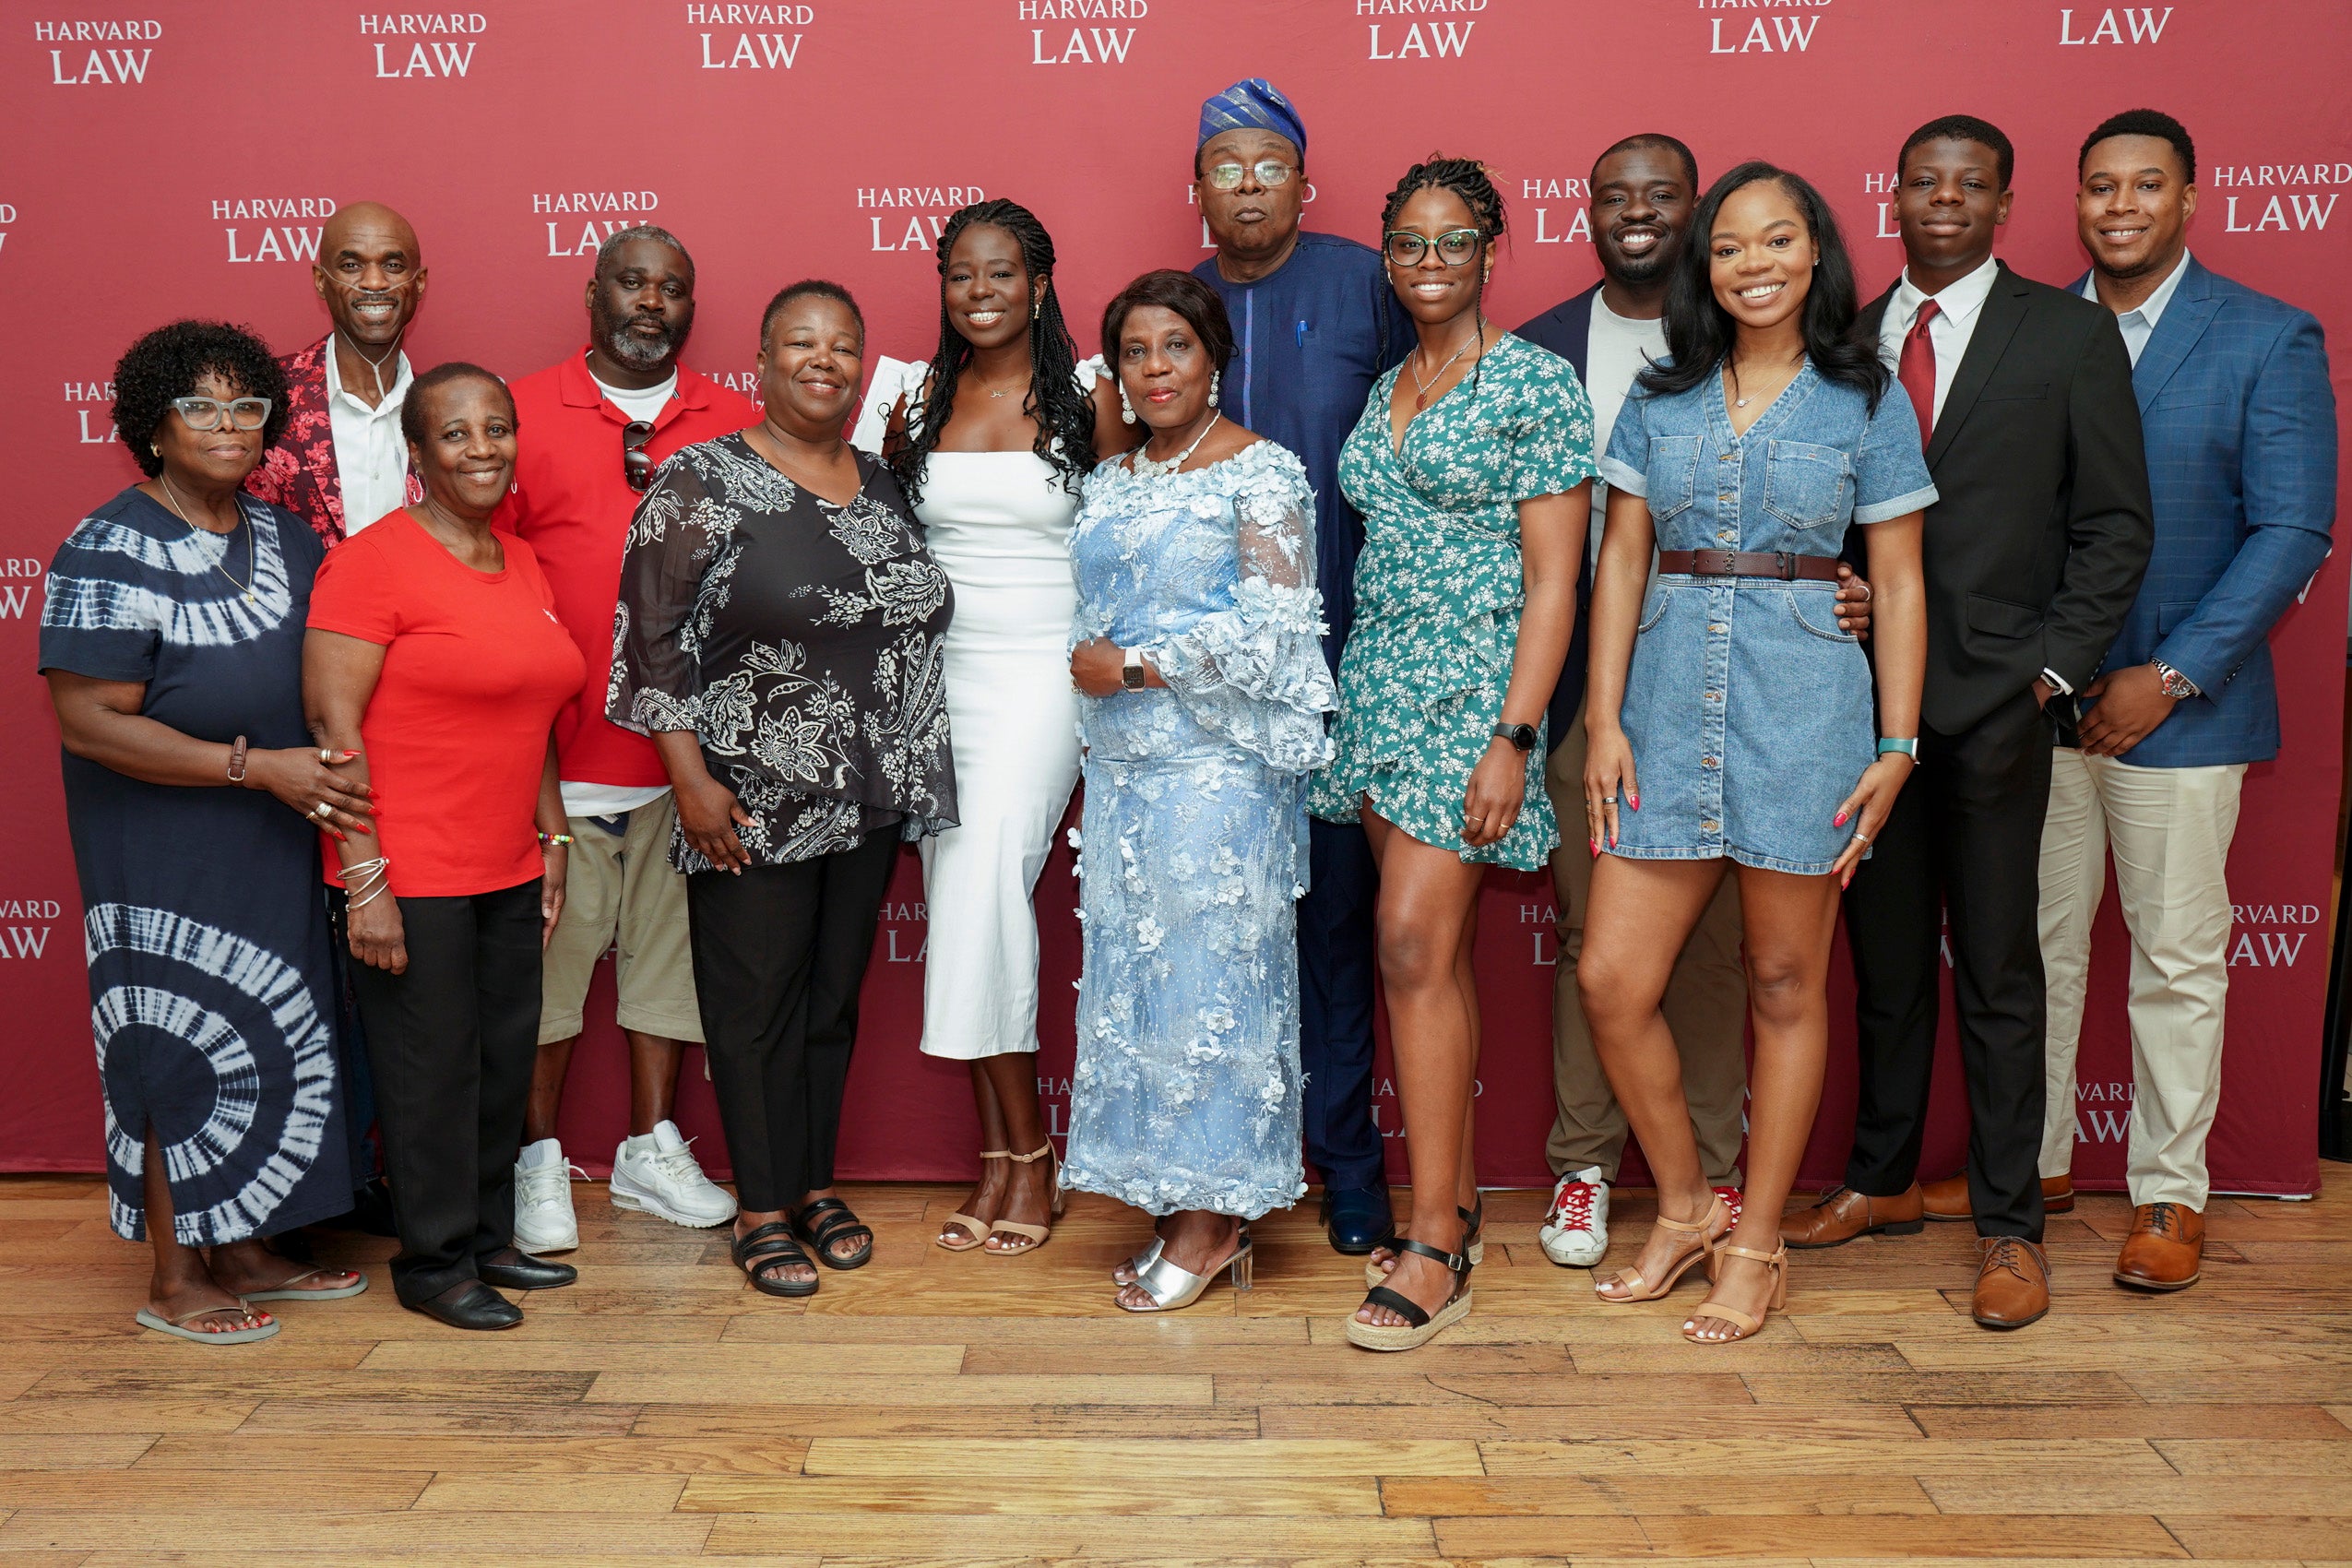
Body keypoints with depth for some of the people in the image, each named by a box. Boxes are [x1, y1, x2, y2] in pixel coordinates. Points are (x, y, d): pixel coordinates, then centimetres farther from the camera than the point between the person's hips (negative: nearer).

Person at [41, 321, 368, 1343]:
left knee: (274, 1041, 13)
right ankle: (174, 1281, 17)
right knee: (186, 1050, 1)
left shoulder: (285, 539, 8)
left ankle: (246, 1253, 29)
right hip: (168, 861, -7)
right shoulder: (111, 552, -12)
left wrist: (334, 777, 3)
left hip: (278, 849, 7)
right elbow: (89, 721, -19)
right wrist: (257, 767, -22)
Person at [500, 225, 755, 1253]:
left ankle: (650, 1150, 26)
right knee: (547, 951, 4)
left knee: (667, 947, 12)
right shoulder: (521, 413, 1)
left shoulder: (735, 426, 8)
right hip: (555, 750, -2)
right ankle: (538, 1159, 20)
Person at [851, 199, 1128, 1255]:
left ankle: (1021, 1152, -3)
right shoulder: (918, 393, 9)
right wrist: (890, 455, 0)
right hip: (937, 671, 4)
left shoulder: (1088, 395, 1)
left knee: (986, 880, -17)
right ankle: (1005, 1152, 11)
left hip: (1045, 671, -4)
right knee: (956, 894, 1)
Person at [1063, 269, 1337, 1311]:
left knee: (1207, 971, -4)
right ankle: (1182, 1207, 15)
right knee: (1135, 977, 6)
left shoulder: (1260, 472, -5)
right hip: (1124, 768, 7)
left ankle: (1212, 1214, 6)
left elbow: (1274, 626, -14)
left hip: (1219, 766, -7)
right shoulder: (1109, 484, 16)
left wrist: (1135, 664, -12)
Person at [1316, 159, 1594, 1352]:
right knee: (1437, 952, 11)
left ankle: (1434, 1250, -4)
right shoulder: (1384, 390, 15)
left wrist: (1513, 736, -18)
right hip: (1380, 678, 7)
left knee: (1413, 950, -12)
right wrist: (1357, 695, 14)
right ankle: (1455, 1201, 20)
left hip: (1472, 684, -7)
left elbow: (1553, 578, -11)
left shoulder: (1536, 383, -6)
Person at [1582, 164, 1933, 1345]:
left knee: (1785, 986, 5)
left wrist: (1899, 745, -3)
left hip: (1804, 706, -2)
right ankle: (1685, 1211, 21)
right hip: (1667, 698, 3)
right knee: (1611, 980, -1)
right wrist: (1604, 721, 1)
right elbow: (1621, 560, 8)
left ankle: (1756, 1245, 20)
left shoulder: (1866, 402, 4)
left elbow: (1898, 585, 3)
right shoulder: (1661, 396, 10)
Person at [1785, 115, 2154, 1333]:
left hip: (1995, 699, -3)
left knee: (1997, 970, 3)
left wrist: (2054, 669, -8)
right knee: (1884, 959, 13)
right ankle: (1883, 1181, 27)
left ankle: (2008, 1224, 14)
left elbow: (2114, 526, 0)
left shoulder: (2070, 335, 2)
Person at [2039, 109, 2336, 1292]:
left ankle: (2170, 1194, 19)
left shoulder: (2269, 340, -2)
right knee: (2035, 942, 10)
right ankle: (2030, 1160, 24)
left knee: (2177, 957, 6)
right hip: (2035, 699, 3)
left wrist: (2168, 676, -14)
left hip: (2177, 702, -3)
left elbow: (2292, 534, -7)